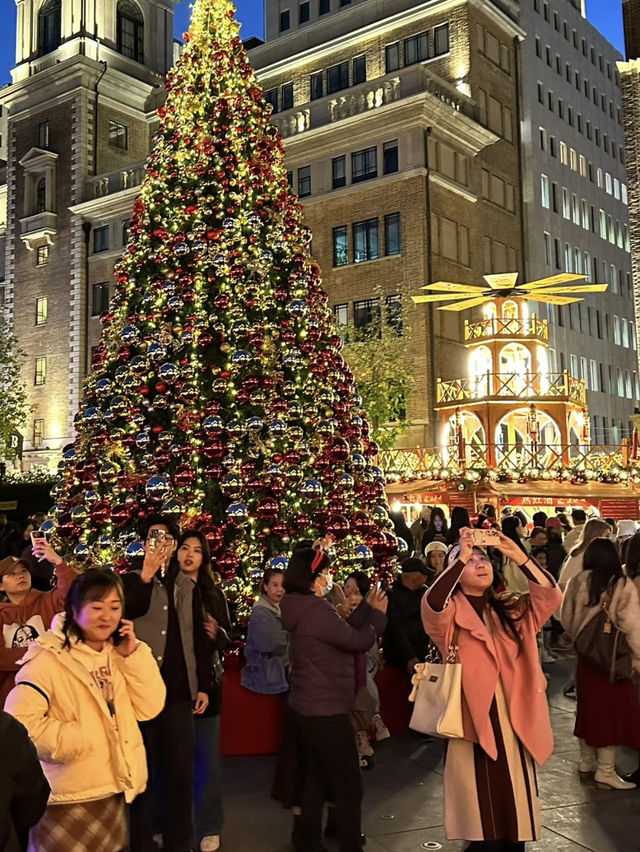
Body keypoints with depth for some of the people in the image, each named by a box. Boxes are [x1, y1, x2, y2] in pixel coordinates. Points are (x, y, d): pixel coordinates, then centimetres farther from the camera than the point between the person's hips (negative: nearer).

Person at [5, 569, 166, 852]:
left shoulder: (118, 655, 5)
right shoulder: (49, 658, -15)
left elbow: (149, 708, -2)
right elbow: (18, 719, -24)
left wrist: (132, 654, -11)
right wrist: (73, 740, -23)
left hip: (114, 791, 6)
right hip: (69, 800, -6)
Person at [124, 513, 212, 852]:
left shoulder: (188, 587, 10)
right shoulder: (132, 581, 3)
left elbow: (199, 640, 11)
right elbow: (122, 616, -17)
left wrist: (204, 686, 7)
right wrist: (146, 575, -22)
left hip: (179, 691, 2)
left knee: (181, 772, 6)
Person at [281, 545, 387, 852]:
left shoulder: (302, 608, 8)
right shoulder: (317, 610, -23)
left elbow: (343, 631, 10)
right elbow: (359, 641, -16)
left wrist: (367, 607, 8)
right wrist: (378, 613, -1)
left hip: (307, 708, 10)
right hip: (325, 711, -10)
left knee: (316, 779, 20)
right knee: (349, 785, 1)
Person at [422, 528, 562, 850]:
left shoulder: (510, 611, 13)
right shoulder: (452, 613, -2)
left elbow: (550, 595, -2)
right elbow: (432, 604, -26)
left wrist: (519, 557, -12)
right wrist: (460, 558, -26)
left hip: (513, 721, 5)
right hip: (474, 720, -4)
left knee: (515, 803, 11)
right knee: (482, 814, 0)